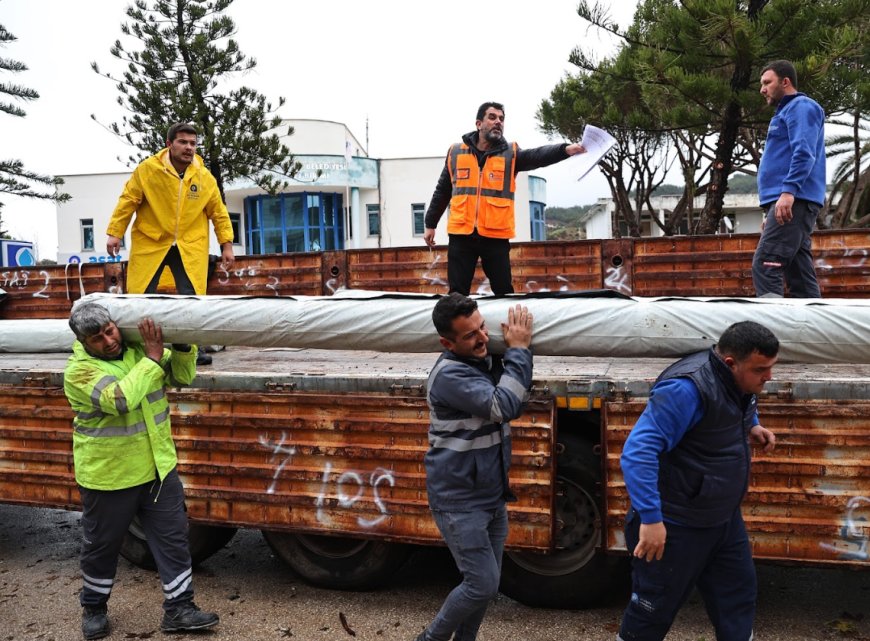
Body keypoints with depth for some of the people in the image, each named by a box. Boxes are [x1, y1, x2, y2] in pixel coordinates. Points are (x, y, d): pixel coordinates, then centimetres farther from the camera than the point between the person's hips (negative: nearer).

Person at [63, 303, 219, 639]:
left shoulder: (138, 347, 0)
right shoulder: (79, 370, -17)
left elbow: (182, 376, 5)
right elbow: (120, 399, -33)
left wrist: (183, 346, -14)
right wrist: (152, 359, -27)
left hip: (158, 469, 4)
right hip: (108, 476, -4)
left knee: (173, 539, 6)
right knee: (101, 547, 15)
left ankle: (178, 608, 18)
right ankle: (93, 607, 39)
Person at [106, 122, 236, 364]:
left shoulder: (204, 177, -2)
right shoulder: (147, 169, -8)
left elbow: (218, 212, 5)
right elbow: (127, 201, -3)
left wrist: (226, 245, 2)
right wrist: (115, 233, -6)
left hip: (190, 246, 1)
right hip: (150, 243, -1)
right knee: (140, 296, 3)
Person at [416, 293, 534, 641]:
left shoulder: (490, 360, 3)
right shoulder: (450, 374, -23)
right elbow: (504, 407, -30)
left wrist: (517, 349, -5)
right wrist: (519, 348, -21)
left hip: (492, 497, 8)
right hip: (459, 502, -8)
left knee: (487, 582, 15)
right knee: (482, 583, -4)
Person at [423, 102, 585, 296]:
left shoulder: (511, 153, 4)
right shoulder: (456, 152, 9)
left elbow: (538, 155, -16)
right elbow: (442, 192, 16)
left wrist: (565, 149, -35)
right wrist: (430, 224, 17)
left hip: (496, 236, -1)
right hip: (461, 234, 1)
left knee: (504, 292, 5)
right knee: (458, 292, 6)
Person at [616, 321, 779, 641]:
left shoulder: (739, 381, 0)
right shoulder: (687, 389, -29)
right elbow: (637, 452, -33)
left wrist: (752, 425, 7)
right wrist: (650, 518, -34)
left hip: (725, 519, 8)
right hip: (674, 527, -8)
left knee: (738, 598, 21)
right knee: (654, 611, 9)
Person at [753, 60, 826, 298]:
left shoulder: (801, 107, 0)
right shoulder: (785, 112, 29)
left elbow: (803, 153, -16)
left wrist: (788, 191, -27)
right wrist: (770, 212, 24)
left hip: (794, 201, -10)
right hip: (786, 203, 10)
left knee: (764, 266, -19)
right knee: (799, 274, 5)